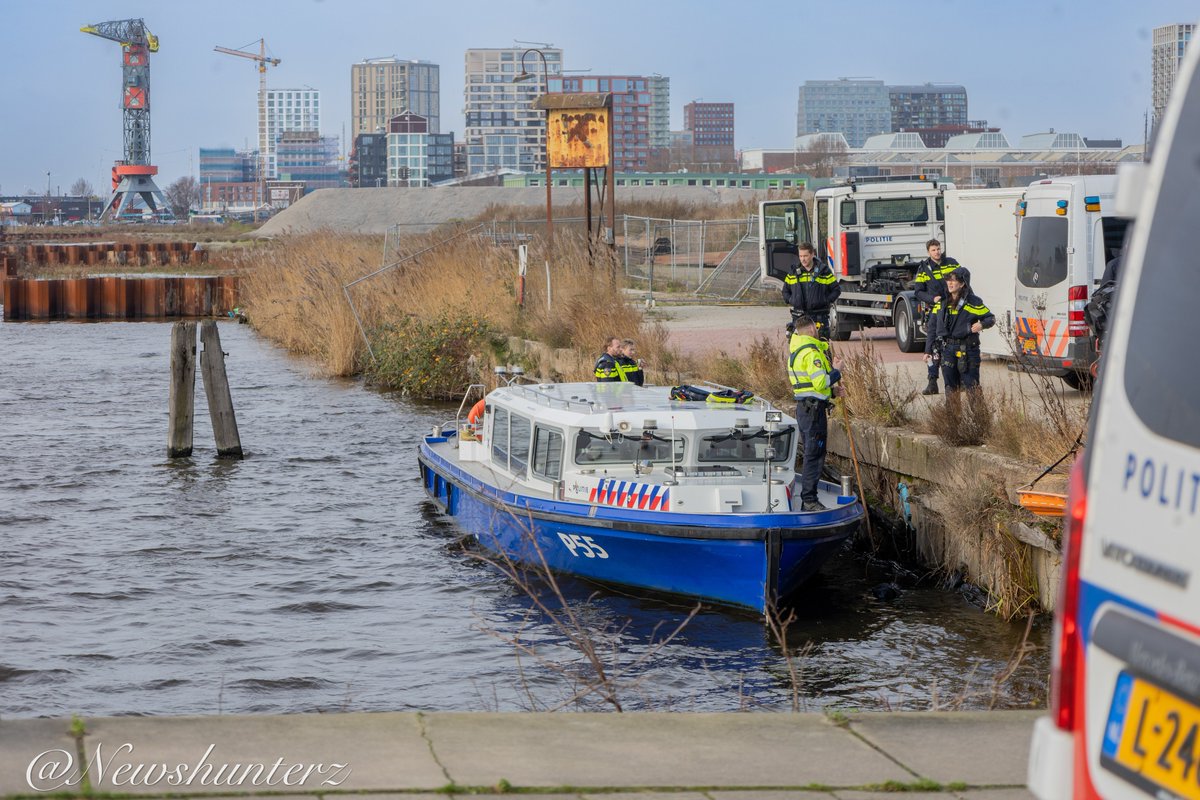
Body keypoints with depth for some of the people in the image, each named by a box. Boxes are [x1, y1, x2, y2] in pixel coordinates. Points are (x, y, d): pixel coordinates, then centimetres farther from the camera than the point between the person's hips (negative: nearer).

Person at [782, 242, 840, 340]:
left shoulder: (823, 271, 1)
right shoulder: (794, 272, 11)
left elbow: (836, 290, 6)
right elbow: (785, 291, 23)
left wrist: (826, 301, -6)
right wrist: (790, 301, 5)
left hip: (819, 317, -3)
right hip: (799, 316, 3)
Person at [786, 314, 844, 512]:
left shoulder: (795, 351, 16)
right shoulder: (811, 352, -16)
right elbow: (820, 382, -24)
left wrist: (831, 391, 19)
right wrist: (836, 371, -8)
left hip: (803, 406, 10)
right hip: (814, 408, -10)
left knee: (811, 454, 16)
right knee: (815, 455, -7)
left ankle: (807, 500, 20)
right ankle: (809, 500, -7)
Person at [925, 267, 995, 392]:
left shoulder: (972, 302, -3)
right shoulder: (942, 303, 9)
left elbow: (991, 318, 4)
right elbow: (932, 327, 13)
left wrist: (982, 324, -19)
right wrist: (928, 350, 10)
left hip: (967, 350, -4)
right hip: (947, 349, 4)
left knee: (970, 385, -5)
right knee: (950, 387, 7)